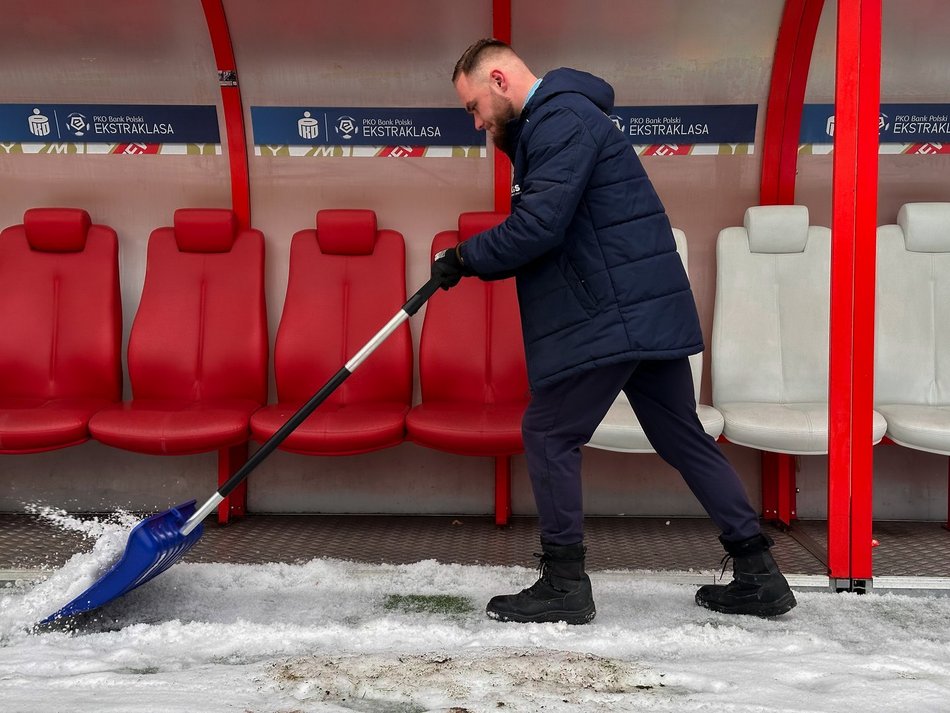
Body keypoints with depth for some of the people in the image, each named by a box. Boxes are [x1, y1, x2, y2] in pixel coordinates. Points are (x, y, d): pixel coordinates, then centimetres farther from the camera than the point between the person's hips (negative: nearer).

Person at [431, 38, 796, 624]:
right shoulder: (552, 121, 22)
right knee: (683, 438, 13)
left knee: (549, 433, -1)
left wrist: (466, 258, -9)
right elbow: (548, 231, 21)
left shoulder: (562, 118, -12)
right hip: (649, 311, 10)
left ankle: (565, 586, 8)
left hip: (614, 316, -10)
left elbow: (539, 226, -22)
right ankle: (759, 576, 20)